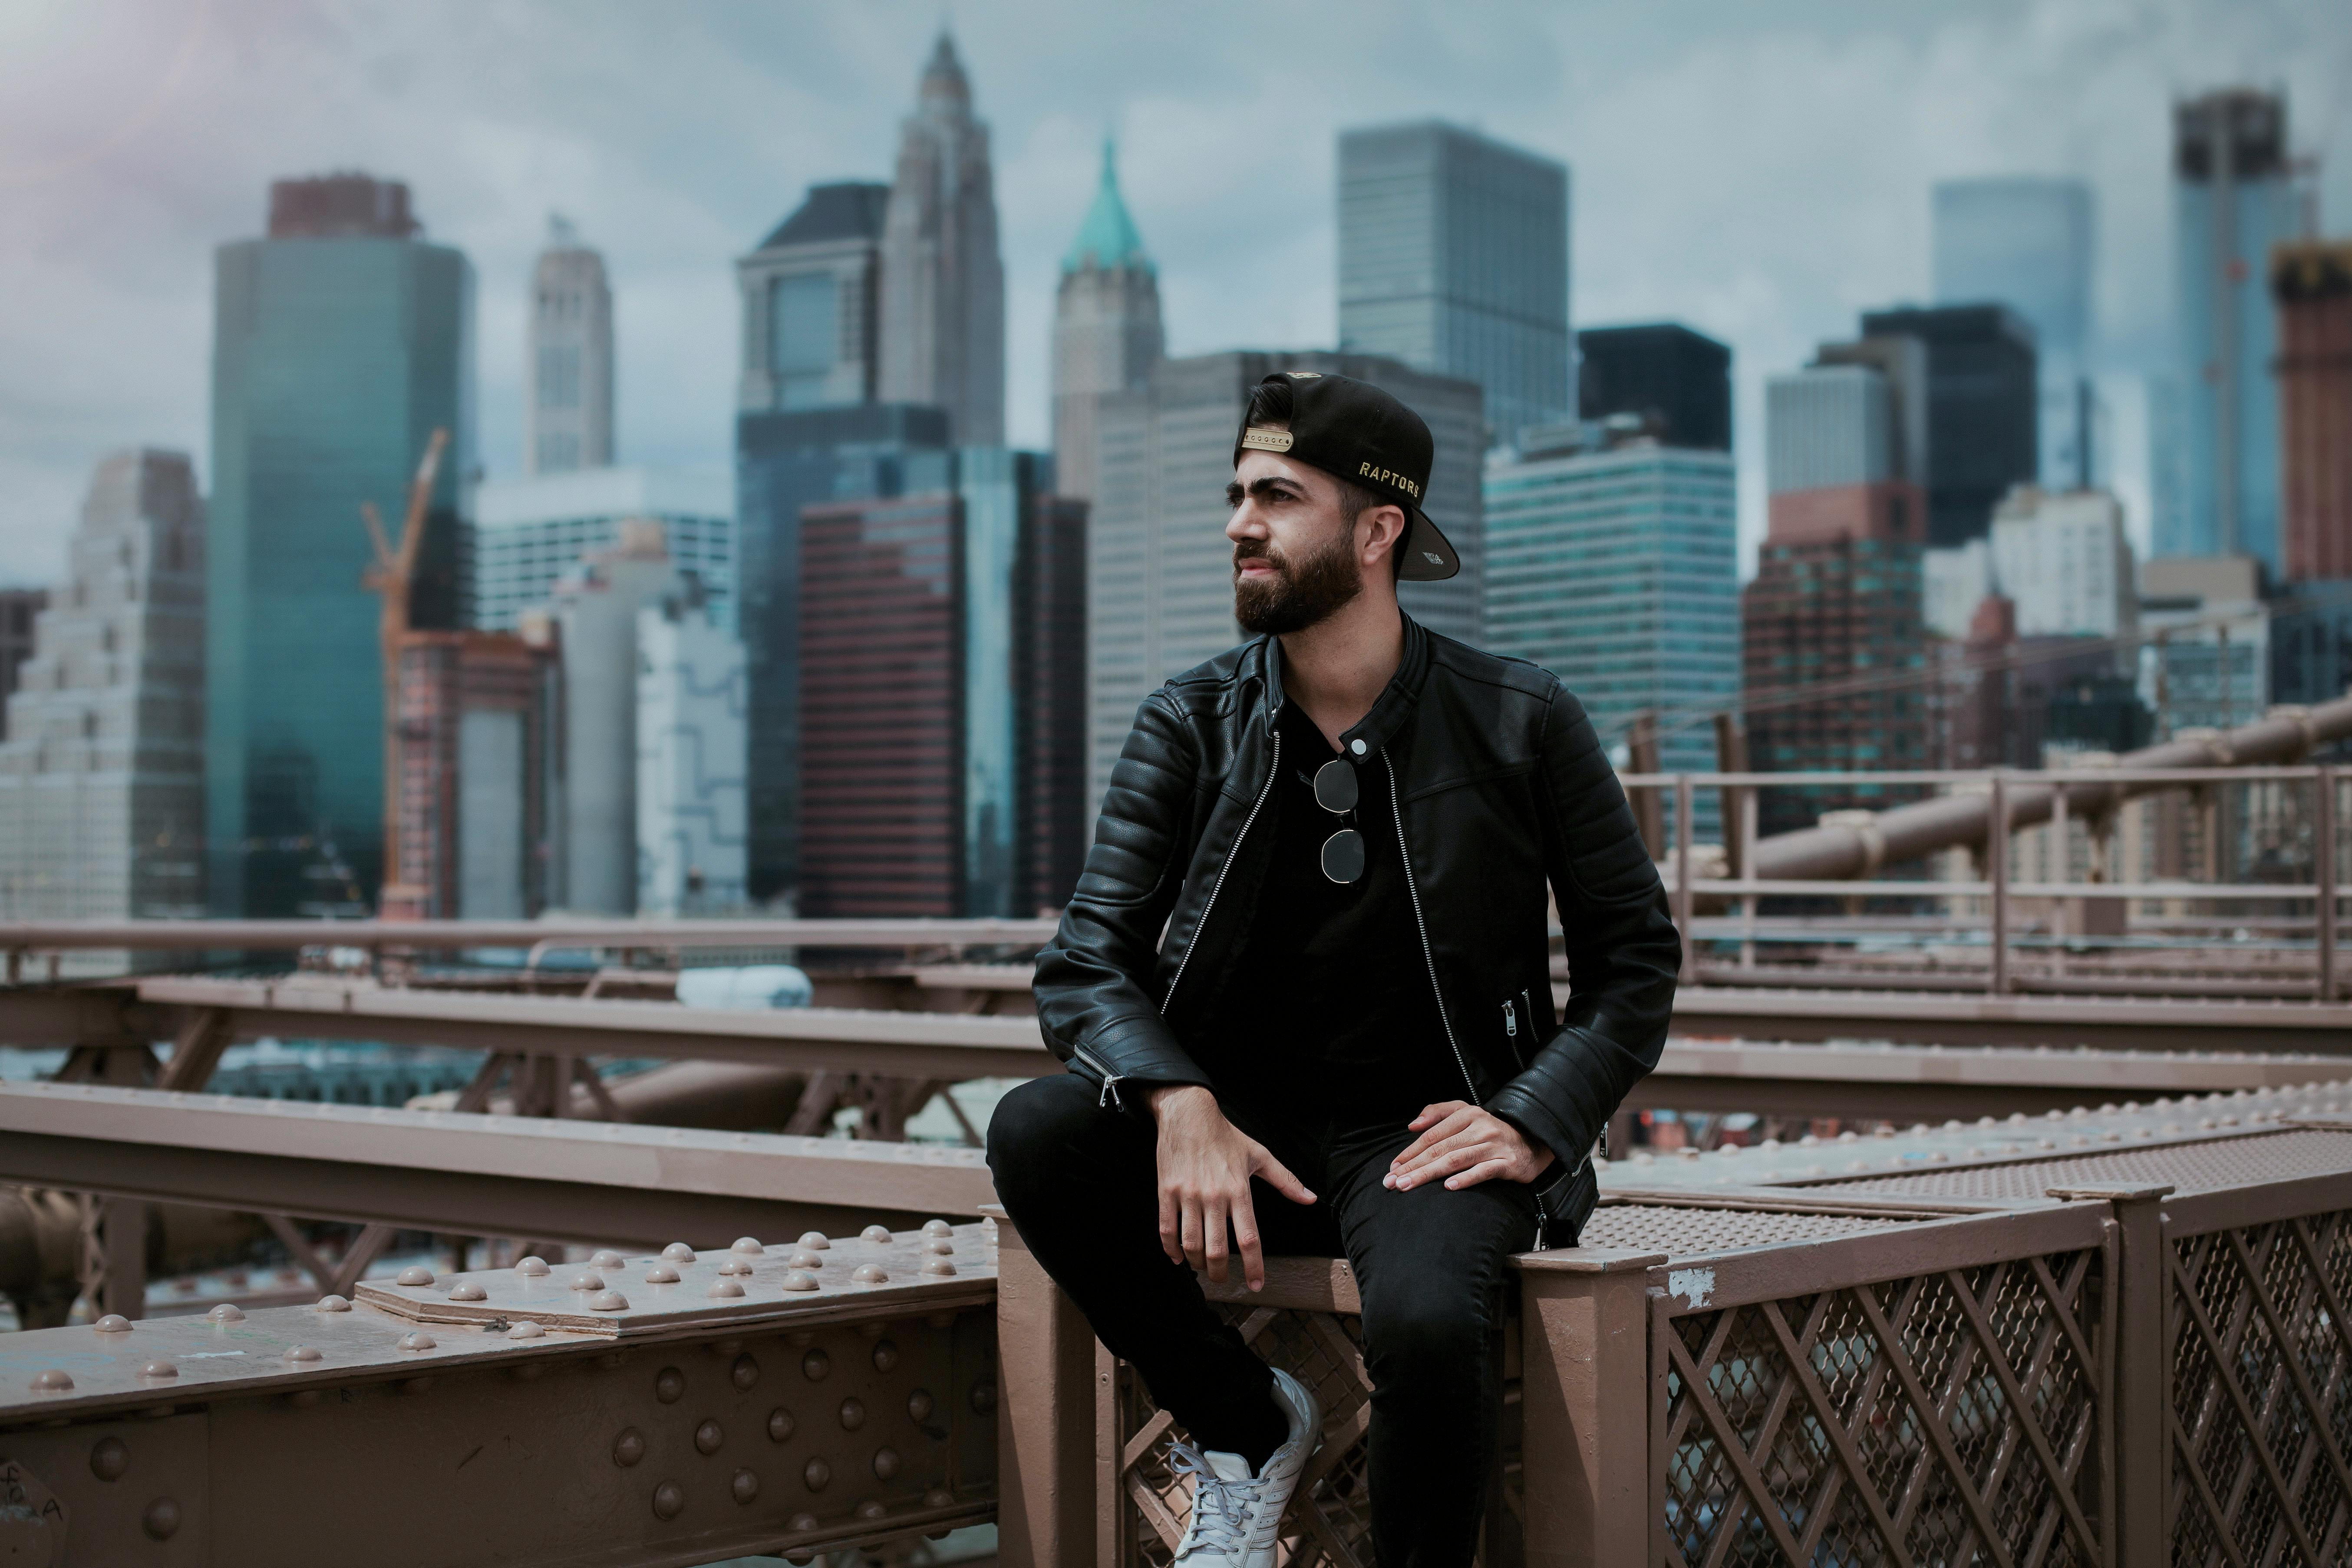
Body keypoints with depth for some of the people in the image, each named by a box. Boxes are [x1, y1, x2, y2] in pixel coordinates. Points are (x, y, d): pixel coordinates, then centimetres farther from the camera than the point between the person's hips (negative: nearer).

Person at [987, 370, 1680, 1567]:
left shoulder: (1521, 725, -1)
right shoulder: (1191, 724, 3)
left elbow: (1636, 960, 4)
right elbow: (1086, 960, -5)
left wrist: (1533, 1124, -13)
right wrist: (1181, 1103, -26)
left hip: (1424, 1131, -3)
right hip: (1240, 1122, 3)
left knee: (1426, 1319, -35)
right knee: (1033, 1134, -26)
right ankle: (1244, 1425, -3)